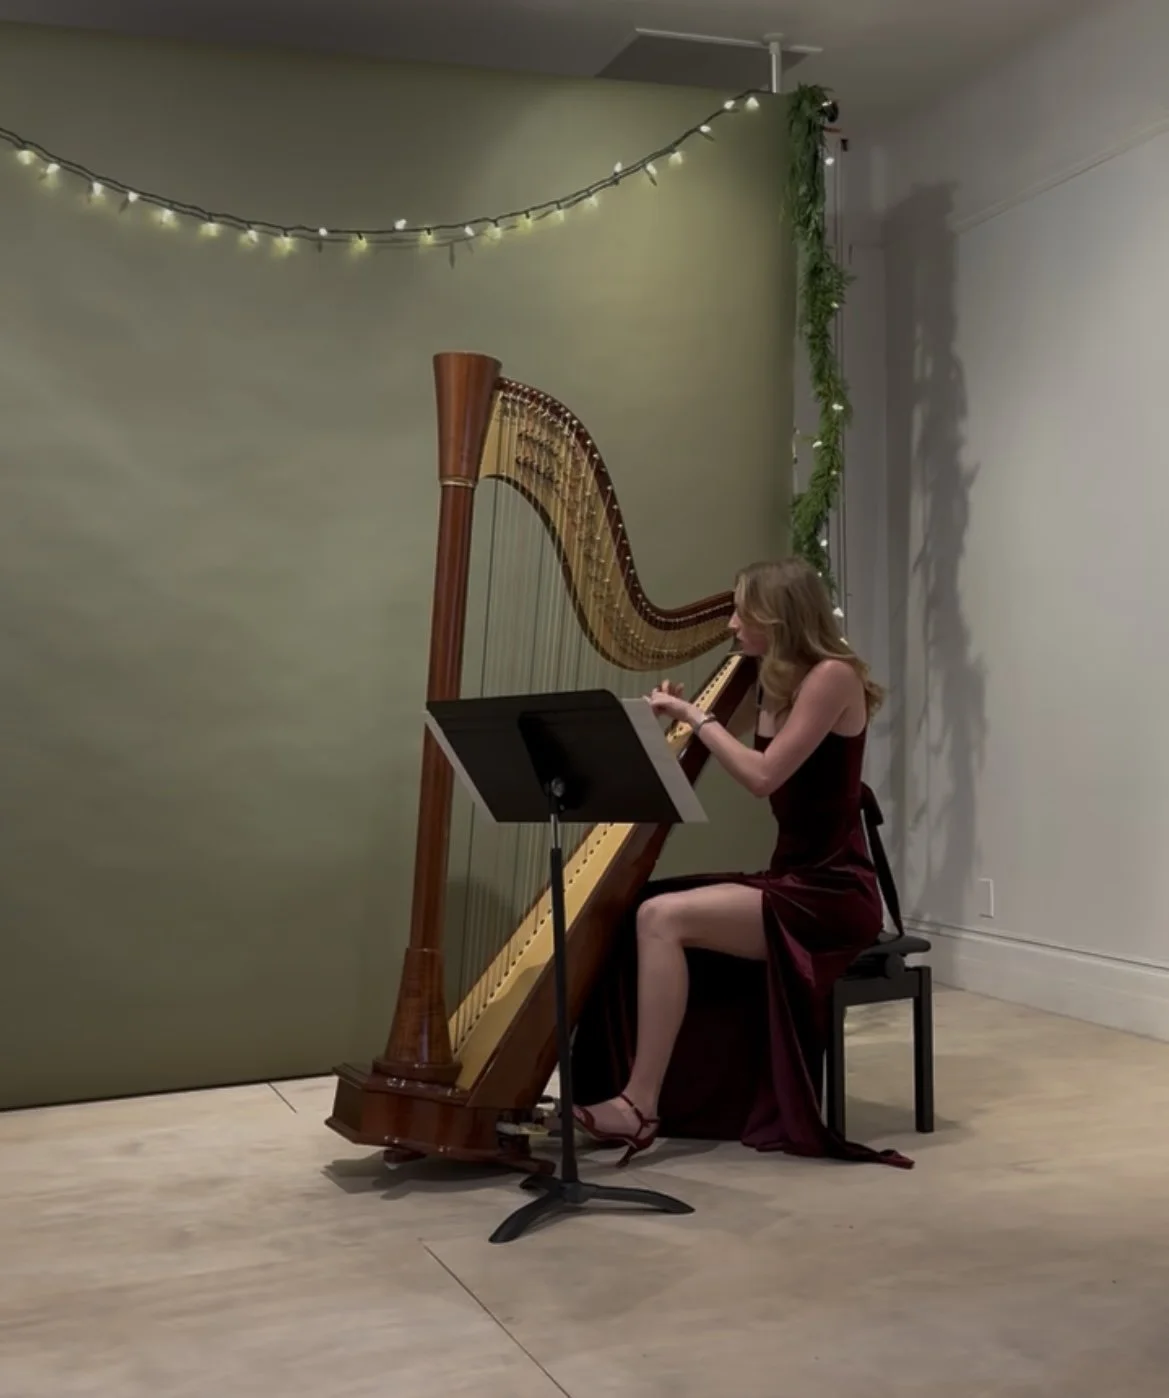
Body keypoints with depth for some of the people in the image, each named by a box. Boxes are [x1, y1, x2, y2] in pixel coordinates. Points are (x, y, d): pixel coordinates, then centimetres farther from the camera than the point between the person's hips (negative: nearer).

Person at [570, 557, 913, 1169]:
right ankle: (612, 1086, 2)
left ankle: (640, 1105, -17)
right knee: (625, 912, -1)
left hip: (833, 891, -9)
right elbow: (749, 770, 12)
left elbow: (763, 776, -22)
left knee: (662, 918, -23)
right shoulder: (772, 682, 12)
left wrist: (696, 714, -13)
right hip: (789, 879, 9)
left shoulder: (833, 676, -14)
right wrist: (684, 719, 2)